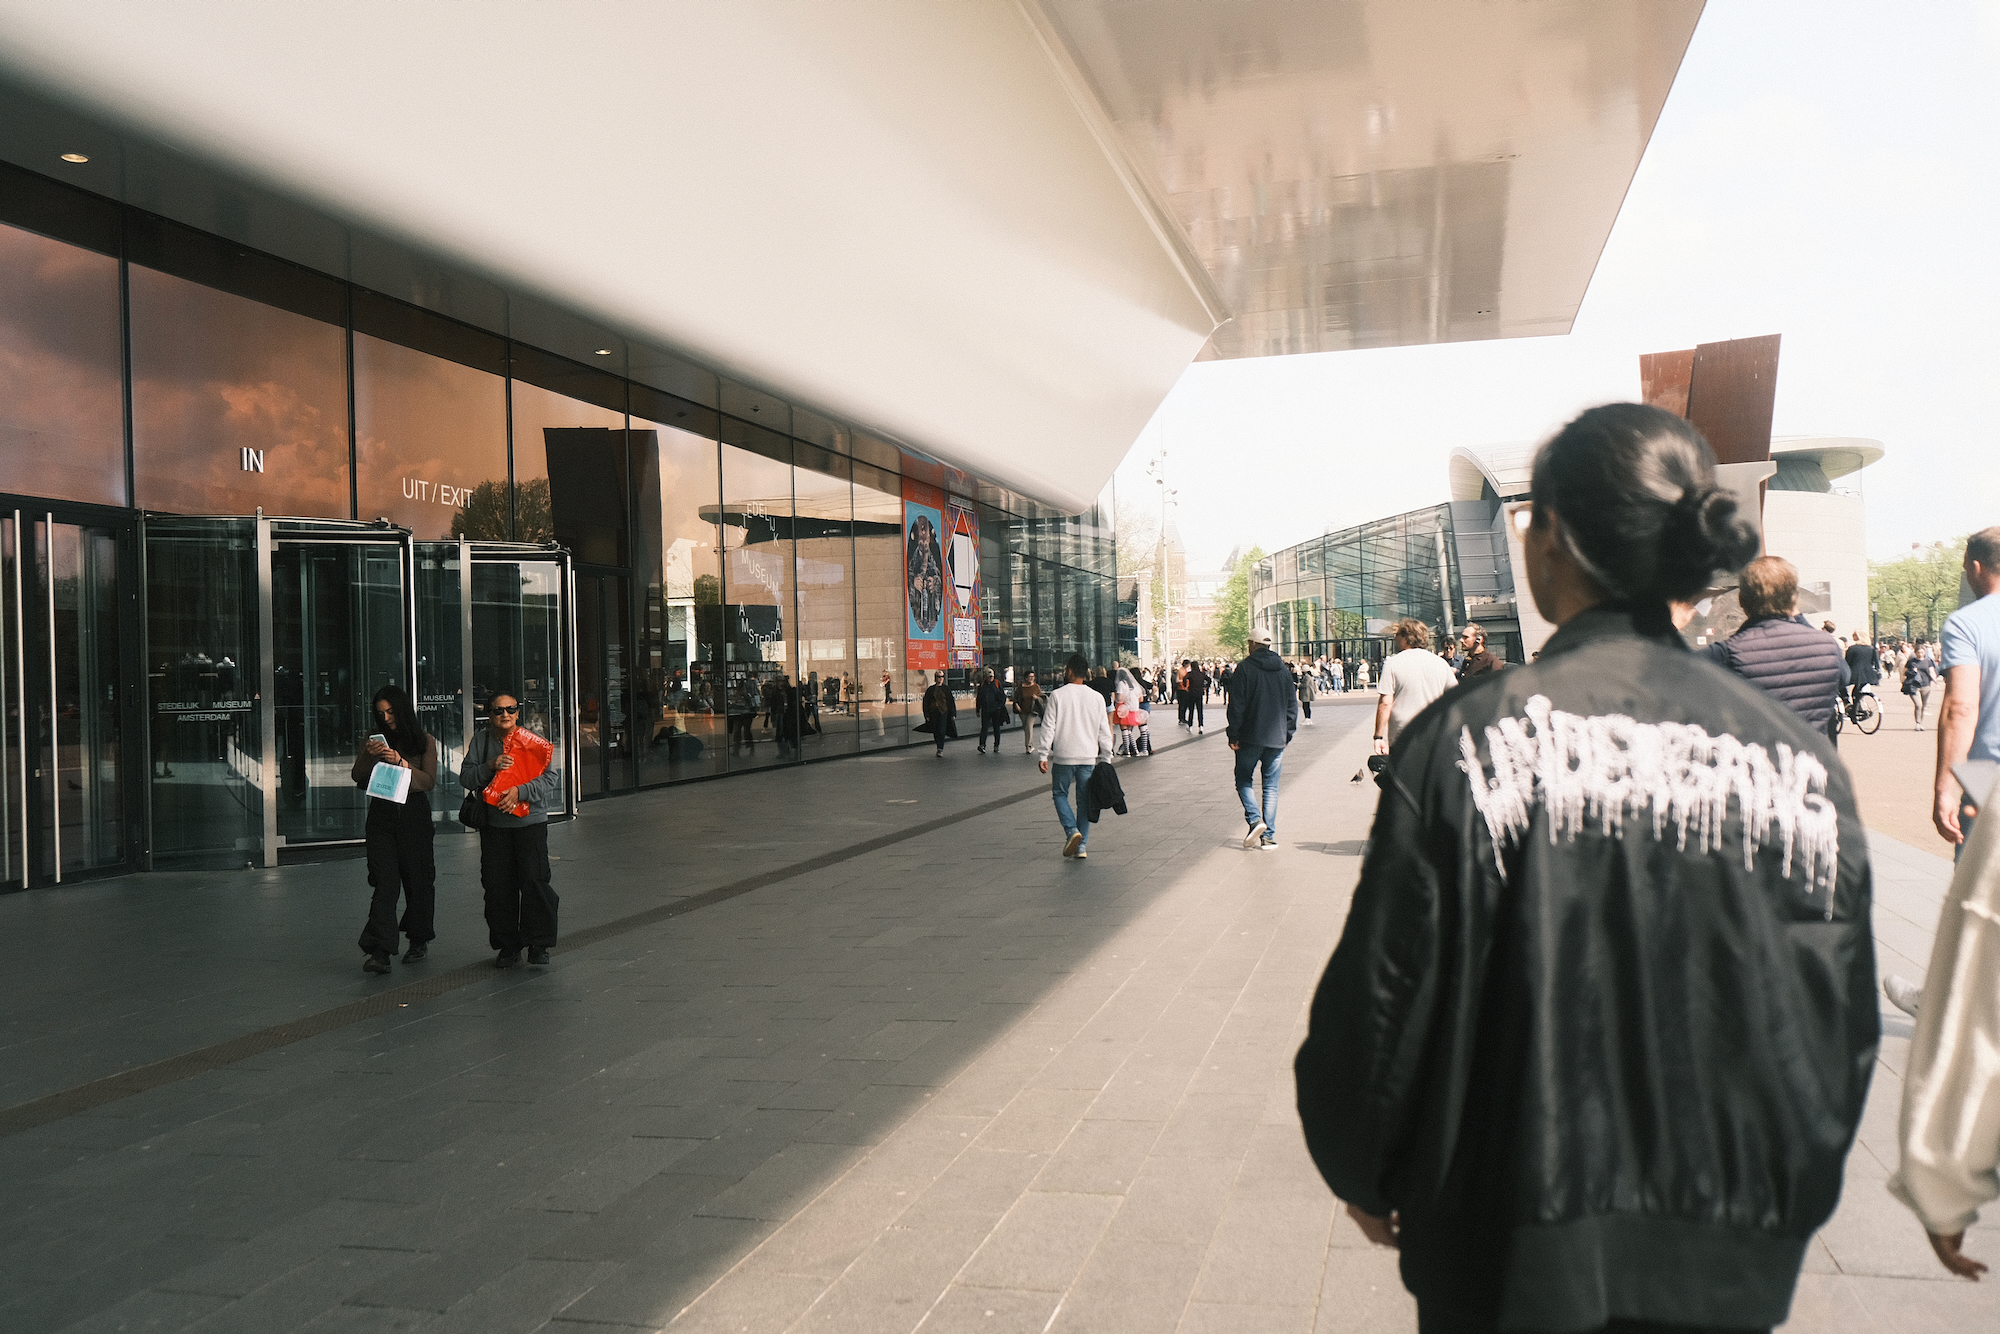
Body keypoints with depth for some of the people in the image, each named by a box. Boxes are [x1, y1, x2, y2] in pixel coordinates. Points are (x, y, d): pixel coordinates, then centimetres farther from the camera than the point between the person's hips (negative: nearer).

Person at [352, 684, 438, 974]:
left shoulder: (425, 741, 4)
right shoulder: (375, 739, 11)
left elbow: (429, 781, -5)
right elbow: (358, 779, 7)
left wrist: (401, 762, -18)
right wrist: (369, 756, -11)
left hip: (414, 816, -1)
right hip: (382, 816, 1)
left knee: (418, 880, 7)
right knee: (384, 882, -9)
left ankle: (419, 940, 25)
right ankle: (379, 951, -16)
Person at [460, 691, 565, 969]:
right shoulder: (480, 740, 6)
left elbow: (551, 778, -6)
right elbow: (466, 777, 2)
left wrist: (520, 791, -19)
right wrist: (491, 766, -15)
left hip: (530, 821, -3)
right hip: (493, 824, 3)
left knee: (534, 880, -9)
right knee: (497, 886, 4)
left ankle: (539, 946, 2)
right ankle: (508, 946, 17)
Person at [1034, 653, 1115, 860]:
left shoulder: (1057, 696, -7)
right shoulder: (1097, 697, 3)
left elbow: (1048, 727, -7)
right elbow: (1104, 731, 6)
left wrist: (1042, 755, -1)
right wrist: (1105, 758, 13)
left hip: (1063, 757, -3)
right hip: (1088, 757, 3)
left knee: (1060, 793, 15)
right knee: (1084, 799, 10)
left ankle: (1071, 830, -7)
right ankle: (1082, 845, 8)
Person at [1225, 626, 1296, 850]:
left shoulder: (1245, 667, -7)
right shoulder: (1283, 670, 7)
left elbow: (1236, 704, -10)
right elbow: (1292, 705, 10)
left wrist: (1234, 735, -4)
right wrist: (1287, 734, 16)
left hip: (1250, 737, -3)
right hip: (1276, 738, 3)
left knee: (1243, 780, 10)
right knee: (1271, 787, 7)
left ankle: (1254, 819, -11)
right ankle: (1268, 836, 3)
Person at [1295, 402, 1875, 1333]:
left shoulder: (1467, 737, -17)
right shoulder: (1800, 758, -6)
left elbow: (1380, 996, -12)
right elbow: (1841, 1035, 1)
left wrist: (1361, 1174, 6)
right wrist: (1780, 1215, 18)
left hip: (1515, 1257, -2)